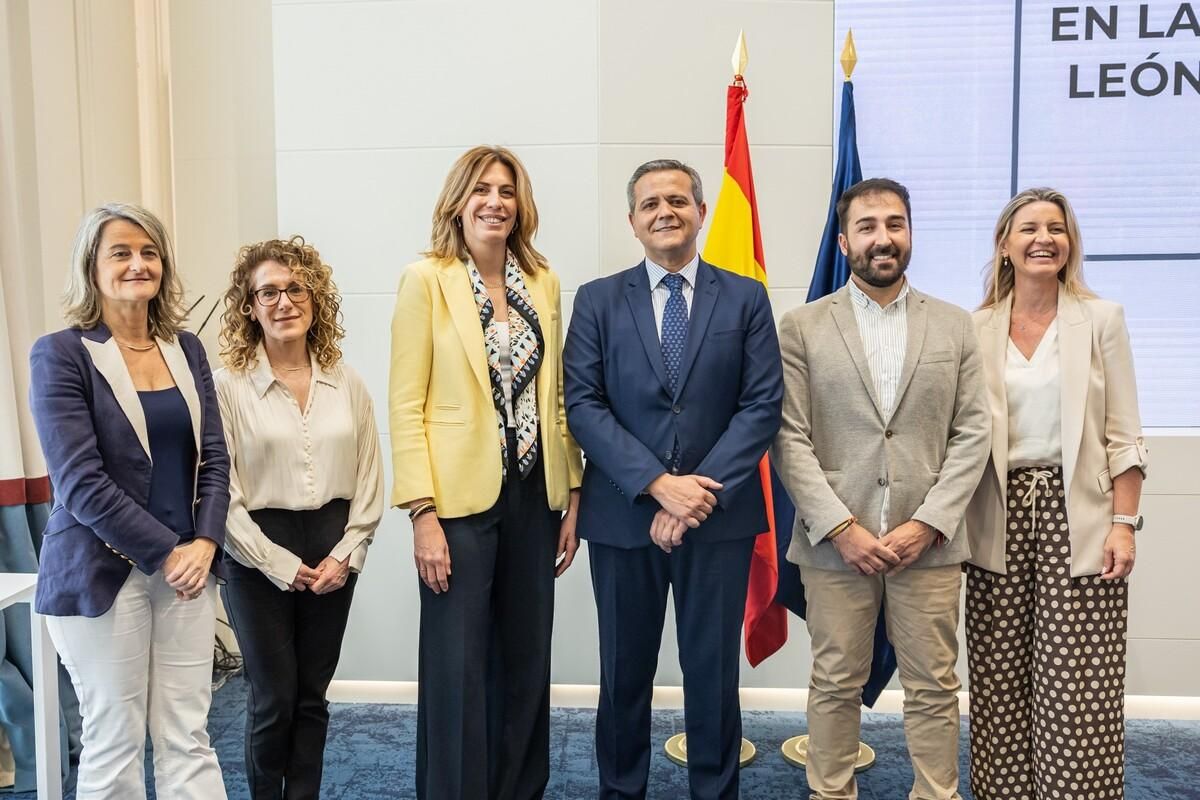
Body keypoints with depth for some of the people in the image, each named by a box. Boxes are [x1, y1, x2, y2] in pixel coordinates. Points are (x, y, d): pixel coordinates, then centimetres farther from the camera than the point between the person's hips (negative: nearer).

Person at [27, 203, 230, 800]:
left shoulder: (185, 348, 9)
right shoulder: (61, 354, -6)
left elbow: (214, 458, 6)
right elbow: (80, 483, -13)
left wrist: (204, 543, -8)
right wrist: (165, 553, -14)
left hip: (187, 566, 4)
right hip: (102, 574, -4)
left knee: (188, 742, 8)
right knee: (114, 747, 7)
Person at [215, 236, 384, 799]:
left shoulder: (347, 384, 4)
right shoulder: (228, 385, -8)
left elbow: (369, 479, 5)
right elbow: (221, 492, -10)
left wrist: (345, 554, -5)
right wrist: (281, 563, -11)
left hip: (333, 553, 3)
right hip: (260, 556, -3)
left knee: (313, 695, 12)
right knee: (274, 697, 6)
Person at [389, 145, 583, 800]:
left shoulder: (542, 282, 8)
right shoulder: (426, 279, -6)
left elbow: (555, 398, 11)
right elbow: (406, 406, -9)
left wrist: (573, 497, 7)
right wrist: (423, 514, -15)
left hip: (534, 497, 5)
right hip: (459, 499, -4)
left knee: (526, 662, 14)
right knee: (458, 671, 3)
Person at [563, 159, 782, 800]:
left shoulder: (746, 298, 4)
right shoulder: (598, 300, 4)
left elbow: (762, 406, -3)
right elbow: (583, 405, -4)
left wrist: (701, 492, -13)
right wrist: (659, 483, -15)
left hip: (720, 516, 0)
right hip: (623, 514, 1)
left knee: (713, 671, 9)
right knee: (624, 671, 12)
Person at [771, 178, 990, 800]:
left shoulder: (955, 326, 8)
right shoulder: (802, 327, 2)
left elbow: (971, 434, 3)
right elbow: (789, 439, -3)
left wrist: (928, 524, -8)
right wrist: (841, 527, -11)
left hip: (928, 542, 1)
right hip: (835, 541, -1)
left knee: (933, 689, 9)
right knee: (835, 686, 9)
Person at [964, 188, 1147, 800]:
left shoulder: (1101, 319, 3)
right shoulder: (976, 329, 6)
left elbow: (1123, 434, 1)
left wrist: (1124, 524, -6)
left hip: (1078, 518, -2)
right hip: (999, 523, 2)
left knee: (1077, 684, -1)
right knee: (1001, 682, 7)